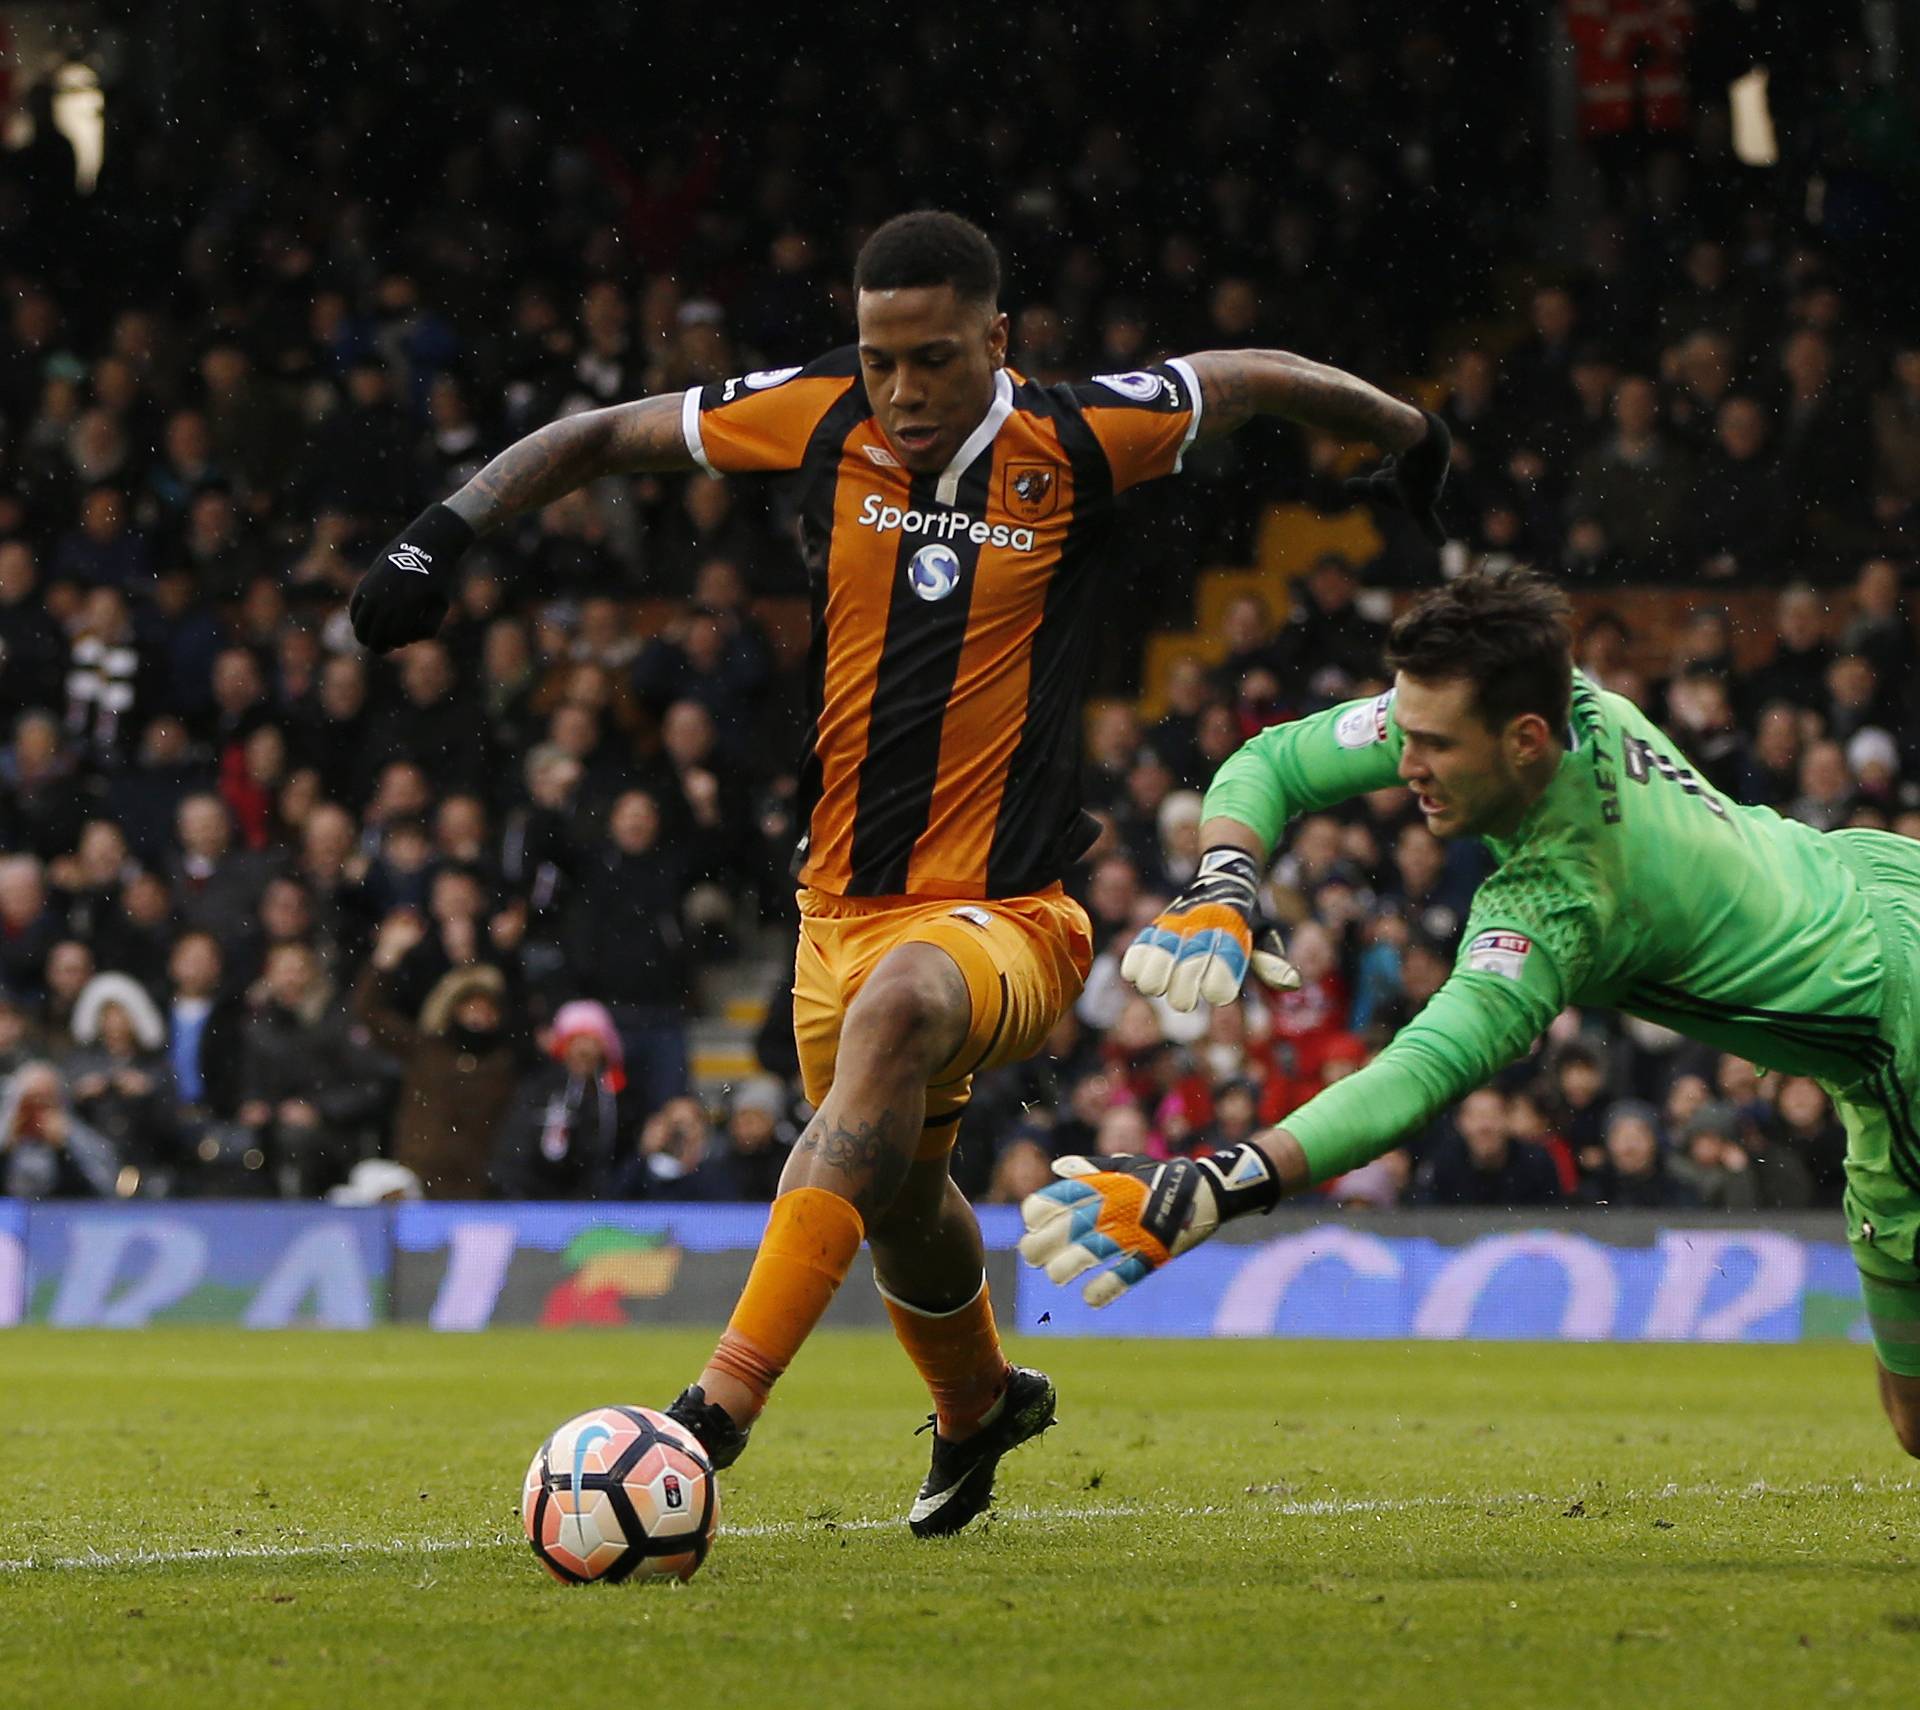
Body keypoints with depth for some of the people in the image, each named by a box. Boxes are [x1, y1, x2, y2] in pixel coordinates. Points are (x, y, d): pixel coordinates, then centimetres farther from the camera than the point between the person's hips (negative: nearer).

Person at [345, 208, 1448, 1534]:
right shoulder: (821, 419, 0)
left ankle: (724, 1406, -45)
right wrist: (447, 531, 1)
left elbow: (1254, 381, 12)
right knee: (898, 1199, 19)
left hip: (1012, 915, -5)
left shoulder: (1076, 441, -7)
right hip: (845, 901, 5)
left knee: (897, 1008, -37)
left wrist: (1410, 442, 27)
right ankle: (979, 1409, 55)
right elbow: (605, 436, 12)